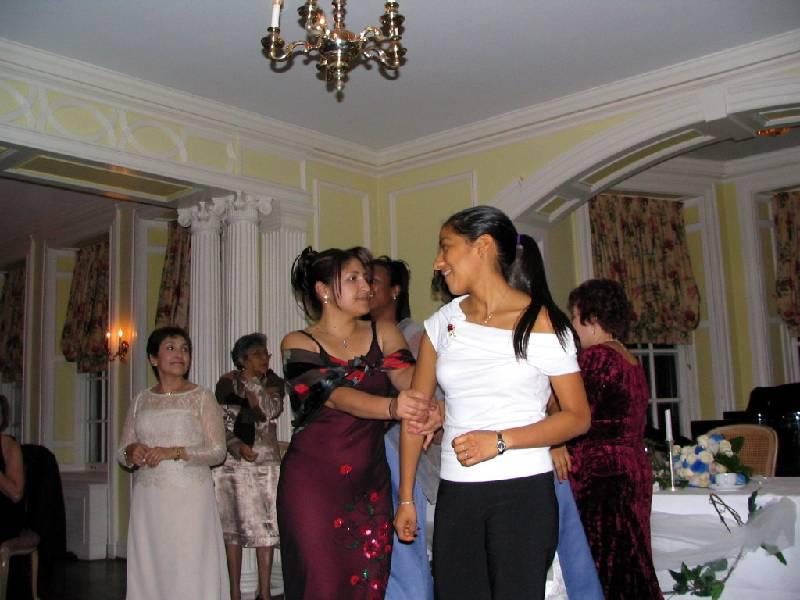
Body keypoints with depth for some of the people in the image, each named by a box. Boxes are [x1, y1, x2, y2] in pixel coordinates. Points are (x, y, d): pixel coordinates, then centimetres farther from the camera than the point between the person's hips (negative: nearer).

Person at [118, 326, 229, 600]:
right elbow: (122, 452, 14)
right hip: (148, 500, 3)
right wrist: (132, 453, -8)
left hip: (190, 497, -3)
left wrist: (175, 452, -16)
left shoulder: (201, 397, 2)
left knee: (190, 570, -5)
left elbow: (217, 451, -4)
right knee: (148, 570, 4)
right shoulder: (142, 399, 12)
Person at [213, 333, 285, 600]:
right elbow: (221, 423, -2)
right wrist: (238, 446, -17)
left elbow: (271, 411, -9)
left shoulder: (274, 383, 6)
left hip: (266, 462, 1)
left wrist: (252, 383, -9)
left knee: (265, 528, -1)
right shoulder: (227, 383, 2)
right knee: (232, 528, 4)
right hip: (232, 463, -1)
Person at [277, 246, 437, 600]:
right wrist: (392, 407, -38)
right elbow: (337, 396, -19)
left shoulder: (383, 334, 8)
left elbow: (408, 378, -10)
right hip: (313, 483, -3)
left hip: (371, 483, 4)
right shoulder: (299, 344, -3)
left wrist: (427, 408, -34)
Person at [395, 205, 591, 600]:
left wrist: (501, 441, -17)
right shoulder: (443, 322, 8)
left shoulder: (540, 323, -5)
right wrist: (406, 499, 10)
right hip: (455, 494, 4)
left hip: (523, 492, -4)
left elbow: (578, 416, -5)